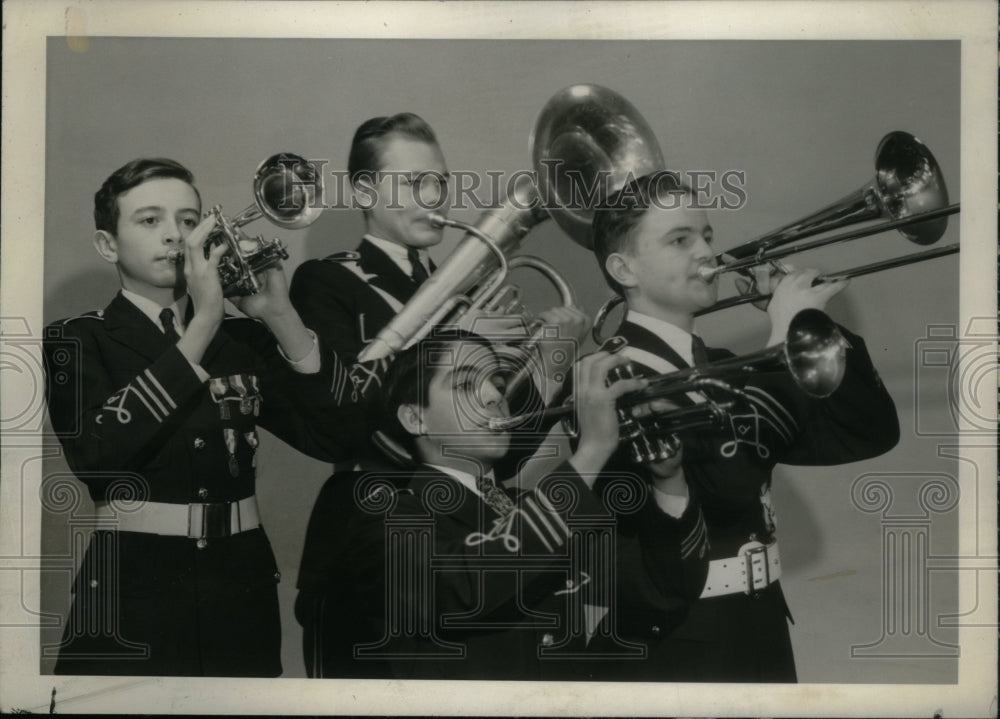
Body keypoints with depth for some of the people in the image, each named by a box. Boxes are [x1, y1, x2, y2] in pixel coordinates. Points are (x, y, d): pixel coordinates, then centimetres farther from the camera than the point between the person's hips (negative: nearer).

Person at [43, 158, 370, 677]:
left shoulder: (245, 338, 9)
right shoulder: (76, 341, 0)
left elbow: (335, 437, -2)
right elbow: (96, 455, -20)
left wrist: (281, 316, -12)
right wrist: (201, 327, -21)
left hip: (242, 592, 3)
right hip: (132, 592, -3)